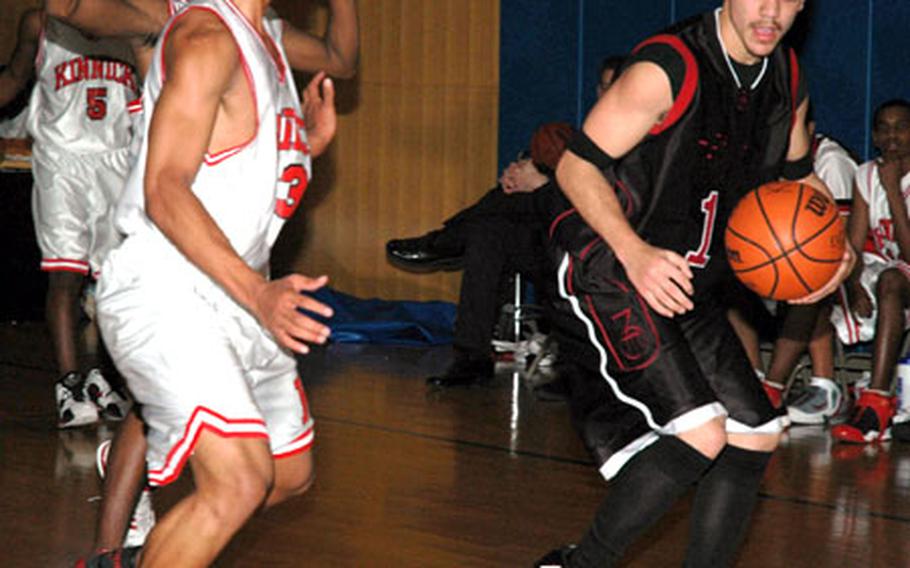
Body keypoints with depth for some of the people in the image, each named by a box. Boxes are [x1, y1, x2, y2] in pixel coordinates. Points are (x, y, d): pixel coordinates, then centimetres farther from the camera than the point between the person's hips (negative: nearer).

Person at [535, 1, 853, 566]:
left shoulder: (787, 81, 4)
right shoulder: (667, 68, -20)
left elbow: (796, 175, 21)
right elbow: (577, 166, -19)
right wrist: (633, 252, -34)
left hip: (687, 286, 9)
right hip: (610, 274, -9)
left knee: (756, 435, 7)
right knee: (701, 434, -21)